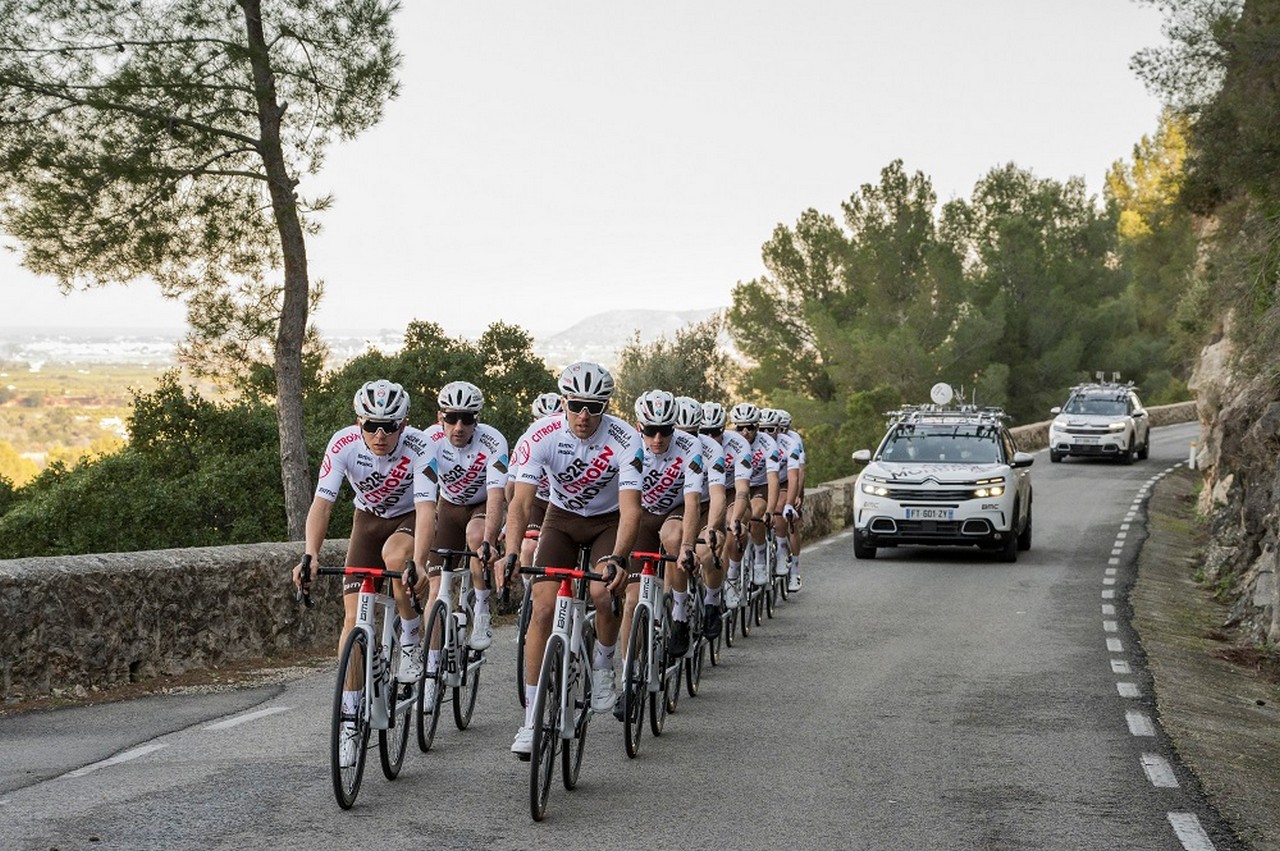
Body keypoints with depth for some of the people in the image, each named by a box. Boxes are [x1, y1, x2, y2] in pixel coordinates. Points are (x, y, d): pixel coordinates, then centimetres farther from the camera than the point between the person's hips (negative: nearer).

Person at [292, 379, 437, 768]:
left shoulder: (417, 448, -31)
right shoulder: (344, 444, -26)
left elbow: (426, 510, -40)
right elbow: (322, 503, -29)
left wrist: (417, 562, -56)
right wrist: (310, 556, -44)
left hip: (411, 518, -2)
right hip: (368, 519, 2)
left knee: (394, 553, -37)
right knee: (354, 616, -8)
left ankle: (412, 640, -12)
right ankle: (350, 720, -1)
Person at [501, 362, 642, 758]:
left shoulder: (625, 440, -27)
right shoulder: (541, 436, -24)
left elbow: (630, 508, -33)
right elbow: (520, 503, -28)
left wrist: (618, 558, -49)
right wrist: (510, 554, -43)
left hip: (609, 521, -1)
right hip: (561, 518, 1)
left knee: (603, 593, -27)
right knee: (543, 606, -12)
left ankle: (603, 666, 5)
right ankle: (531, 719, -6)